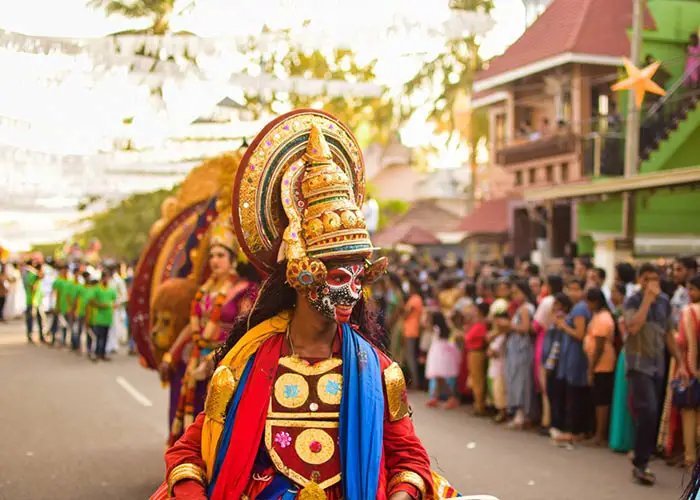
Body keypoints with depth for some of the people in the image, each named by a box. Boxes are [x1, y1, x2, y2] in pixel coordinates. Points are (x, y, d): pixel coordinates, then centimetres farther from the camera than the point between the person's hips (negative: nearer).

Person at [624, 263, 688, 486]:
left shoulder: (664, 302, 9)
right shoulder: (632, 301, -6)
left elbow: (668, 334, 15)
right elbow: (633, 327, -25)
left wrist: (680, 362, 11)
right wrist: (647, 298, -22)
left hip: (658, 365, 5)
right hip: (639, 364, -5)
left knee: (653, 415, 6)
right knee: (648, 412, -16)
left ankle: (641, 462, 17)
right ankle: (640, 464, -6)